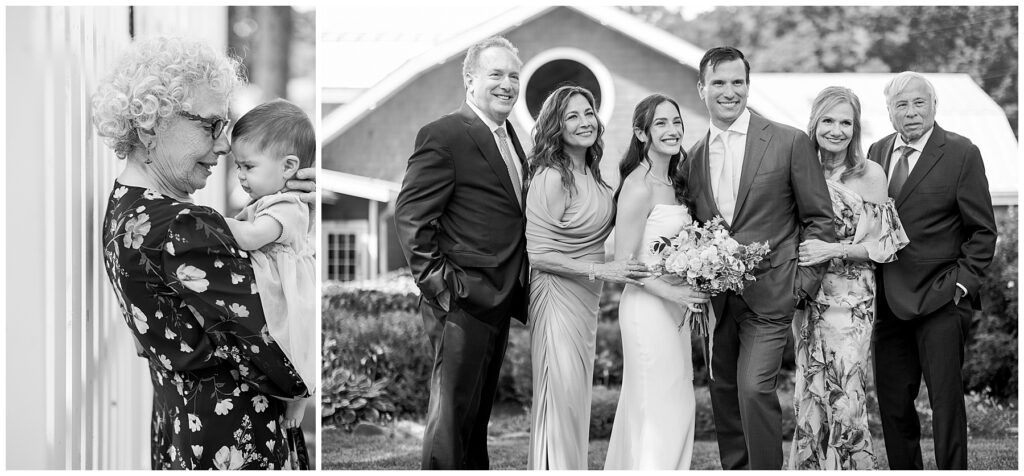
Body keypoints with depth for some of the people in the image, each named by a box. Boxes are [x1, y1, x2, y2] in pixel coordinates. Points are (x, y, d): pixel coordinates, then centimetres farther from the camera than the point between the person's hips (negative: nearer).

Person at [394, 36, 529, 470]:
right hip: (462, 302, -9)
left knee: (478, 410, 17)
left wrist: (517, 288, 13)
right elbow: (410, 215, -15)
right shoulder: (444, 135, -11)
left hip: (498, 299, 9)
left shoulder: (509, 137, 16)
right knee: (452, 413, -4)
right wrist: (439, 282, -18)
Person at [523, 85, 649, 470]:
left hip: (587, 298, 9)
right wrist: (600, 271, -20)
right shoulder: (551, 178, -18)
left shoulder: (590, 173, 7)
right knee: (562, 393, -5)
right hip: (559, 296, -9)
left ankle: (572, 465, 24)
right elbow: (538, 253, -19)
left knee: (577, 395, 14)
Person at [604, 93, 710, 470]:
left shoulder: (671, 182, 13)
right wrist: (670, 291, -20)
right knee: (660, 409, -5)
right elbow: (623, 261, -16)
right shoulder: (639, 186, -15)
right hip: (648, 307, -9)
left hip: (673, 306, 9)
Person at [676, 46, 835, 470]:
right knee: (723, 393, 9)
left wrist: (804, 283, -7)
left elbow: (819, 219, 0)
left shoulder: (790, 142, -4)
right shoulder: (692, 156, 9)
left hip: (768, 295, -5)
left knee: (755, 388, -16)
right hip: (715, 299, 5)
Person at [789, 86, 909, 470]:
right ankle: (811, 467, 14)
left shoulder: (870, 173, -4)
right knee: (811, 392, 4)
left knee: (844, 392, -7)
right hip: (807, 297, 3)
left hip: (851, 298, -3)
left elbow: (884, 244, -5)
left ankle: (851, 465, 6)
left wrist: (834, 250, -16)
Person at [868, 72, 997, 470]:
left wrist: (963, 283, -11)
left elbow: (982, 231, -2)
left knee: (945, 397, -5)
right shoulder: (877, 153, 11)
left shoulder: (961, 153, -4)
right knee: (892, 402, 8)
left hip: (940, 299, -5)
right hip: (889, 299, 5)